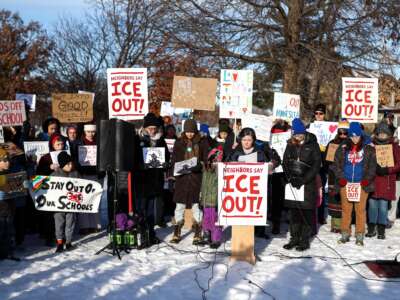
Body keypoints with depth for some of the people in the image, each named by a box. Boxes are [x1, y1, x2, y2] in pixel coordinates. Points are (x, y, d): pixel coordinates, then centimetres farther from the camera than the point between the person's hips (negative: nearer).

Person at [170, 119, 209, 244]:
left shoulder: (202, 142, 5)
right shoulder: (179, 142, 9)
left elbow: (206, 160, 4)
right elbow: (174, 160, 10)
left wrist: (200, 165, -13)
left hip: (197, 177, -1)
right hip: (182, 177, 2)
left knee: (196, 205, -1)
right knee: (180, 205, 4)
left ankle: (198, 234, 8)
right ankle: (177, 233, 12)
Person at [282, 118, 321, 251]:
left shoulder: (312, 145, -4)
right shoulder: (290, 145, 9)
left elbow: (316, 165, -7)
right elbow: (285, 163, 11)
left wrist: (303, 180, -13)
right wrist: (290, 177, -5)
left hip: (308, 184, -4)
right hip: (292, 184, 4)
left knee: (306, 212, -1)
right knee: (293, 212, 8)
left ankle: (305, 240, 8)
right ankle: (294, 238, 18)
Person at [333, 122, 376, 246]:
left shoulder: (368, 149, 4)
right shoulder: (343, 148, 8)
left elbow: (372, 166, 4)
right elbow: (336, 164, 8)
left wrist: (367, 179, -8)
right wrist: (340, 178, -4)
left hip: (361, 184, -1)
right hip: (345, 184, 2)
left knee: (360, 209, -1)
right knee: (346, 209, 6)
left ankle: (360, 236, 7)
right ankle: (345, 234, 15)